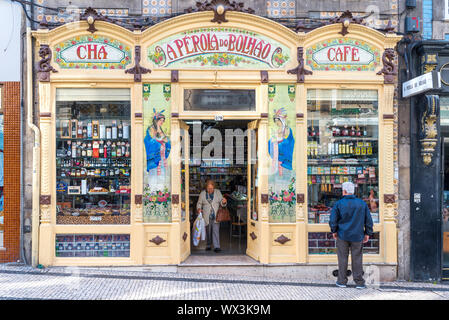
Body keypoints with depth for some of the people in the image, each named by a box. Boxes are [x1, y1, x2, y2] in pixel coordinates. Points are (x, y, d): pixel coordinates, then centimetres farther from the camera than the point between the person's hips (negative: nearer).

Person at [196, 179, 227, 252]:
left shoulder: (218, 192, 4)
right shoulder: (202, 194, 3)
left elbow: (221, 203, 6)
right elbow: (199, 203, 11)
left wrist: (223, 202, -18)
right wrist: (199, 209, -9)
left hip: (216, 216, -1)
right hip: (207, 217, 1)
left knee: (216, 231, -10)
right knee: (208, 231, 10)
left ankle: (216, 247, -11)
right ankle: (208, 245, 28)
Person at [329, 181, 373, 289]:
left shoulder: (339, 204, -6)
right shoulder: (362, 203, 2)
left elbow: (333, 220, -5)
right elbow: (368, 220, 5)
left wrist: (334, 231, 10)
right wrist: (367, 233, 13)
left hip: (342, 235, -2)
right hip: (357, 236, 2)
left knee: (343, 258, 7)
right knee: (357, 259, 7)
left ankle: (342, 281, 13)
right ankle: (359, 282, 9)